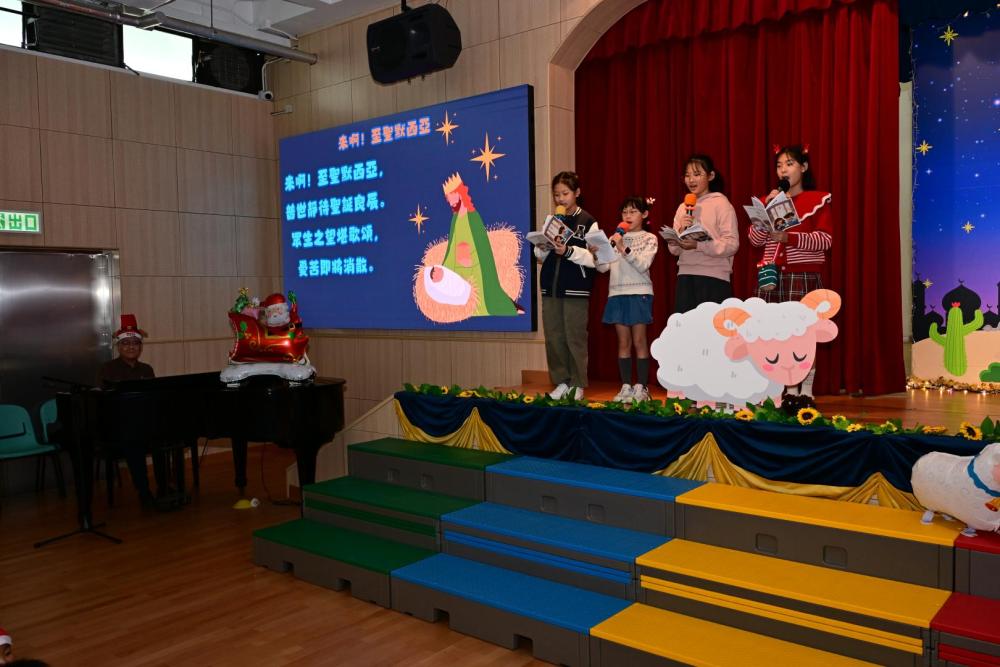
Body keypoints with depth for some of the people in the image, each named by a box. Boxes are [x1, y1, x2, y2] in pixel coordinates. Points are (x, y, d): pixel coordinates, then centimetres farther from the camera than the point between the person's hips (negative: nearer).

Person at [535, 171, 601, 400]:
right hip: (550, 286, 5)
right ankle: (561, 381, 17)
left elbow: (594, 258, -8)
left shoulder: (588, 222, -1)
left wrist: (568, 251, -19)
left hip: (576, 289, -5)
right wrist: (543, 248, -4)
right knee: (553, 337, 6)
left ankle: (577, 385, 8)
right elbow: (540, 256, 17)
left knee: (575, 337, -2)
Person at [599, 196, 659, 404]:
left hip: (639, 293, -4)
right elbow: (603, 267, 8)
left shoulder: (649, 239, 4)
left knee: (639, 341, -1)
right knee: (623, 342, 4)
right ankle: (626, 387, 8)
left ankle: (641, 387, 3)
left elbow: (643, 265, -11)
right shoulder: (615, 238, 14)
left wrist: (624, 249, -20)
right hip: (617, 293, 4)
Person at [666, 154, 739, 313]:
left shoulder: (721, 203, -1)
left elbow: (732, 244, -11)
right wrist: (680, 232, -8)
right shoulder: (682, 208, 14)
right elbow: (674, 250, 11)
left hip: (714, 278, -4)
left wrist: (697, 245, -22)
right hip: (685, 277, 5)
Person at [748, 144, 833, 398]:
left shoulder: (818, 199, 4)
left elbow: (825, 239, -7)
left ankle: (806, 391, 2)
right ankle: (790, 390, 10)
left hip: (803, 277, -3)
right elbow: (755, 239, 7)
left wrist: (789, 238, -18)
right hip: (773, 276, 4)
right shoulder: (770, 199, 15)